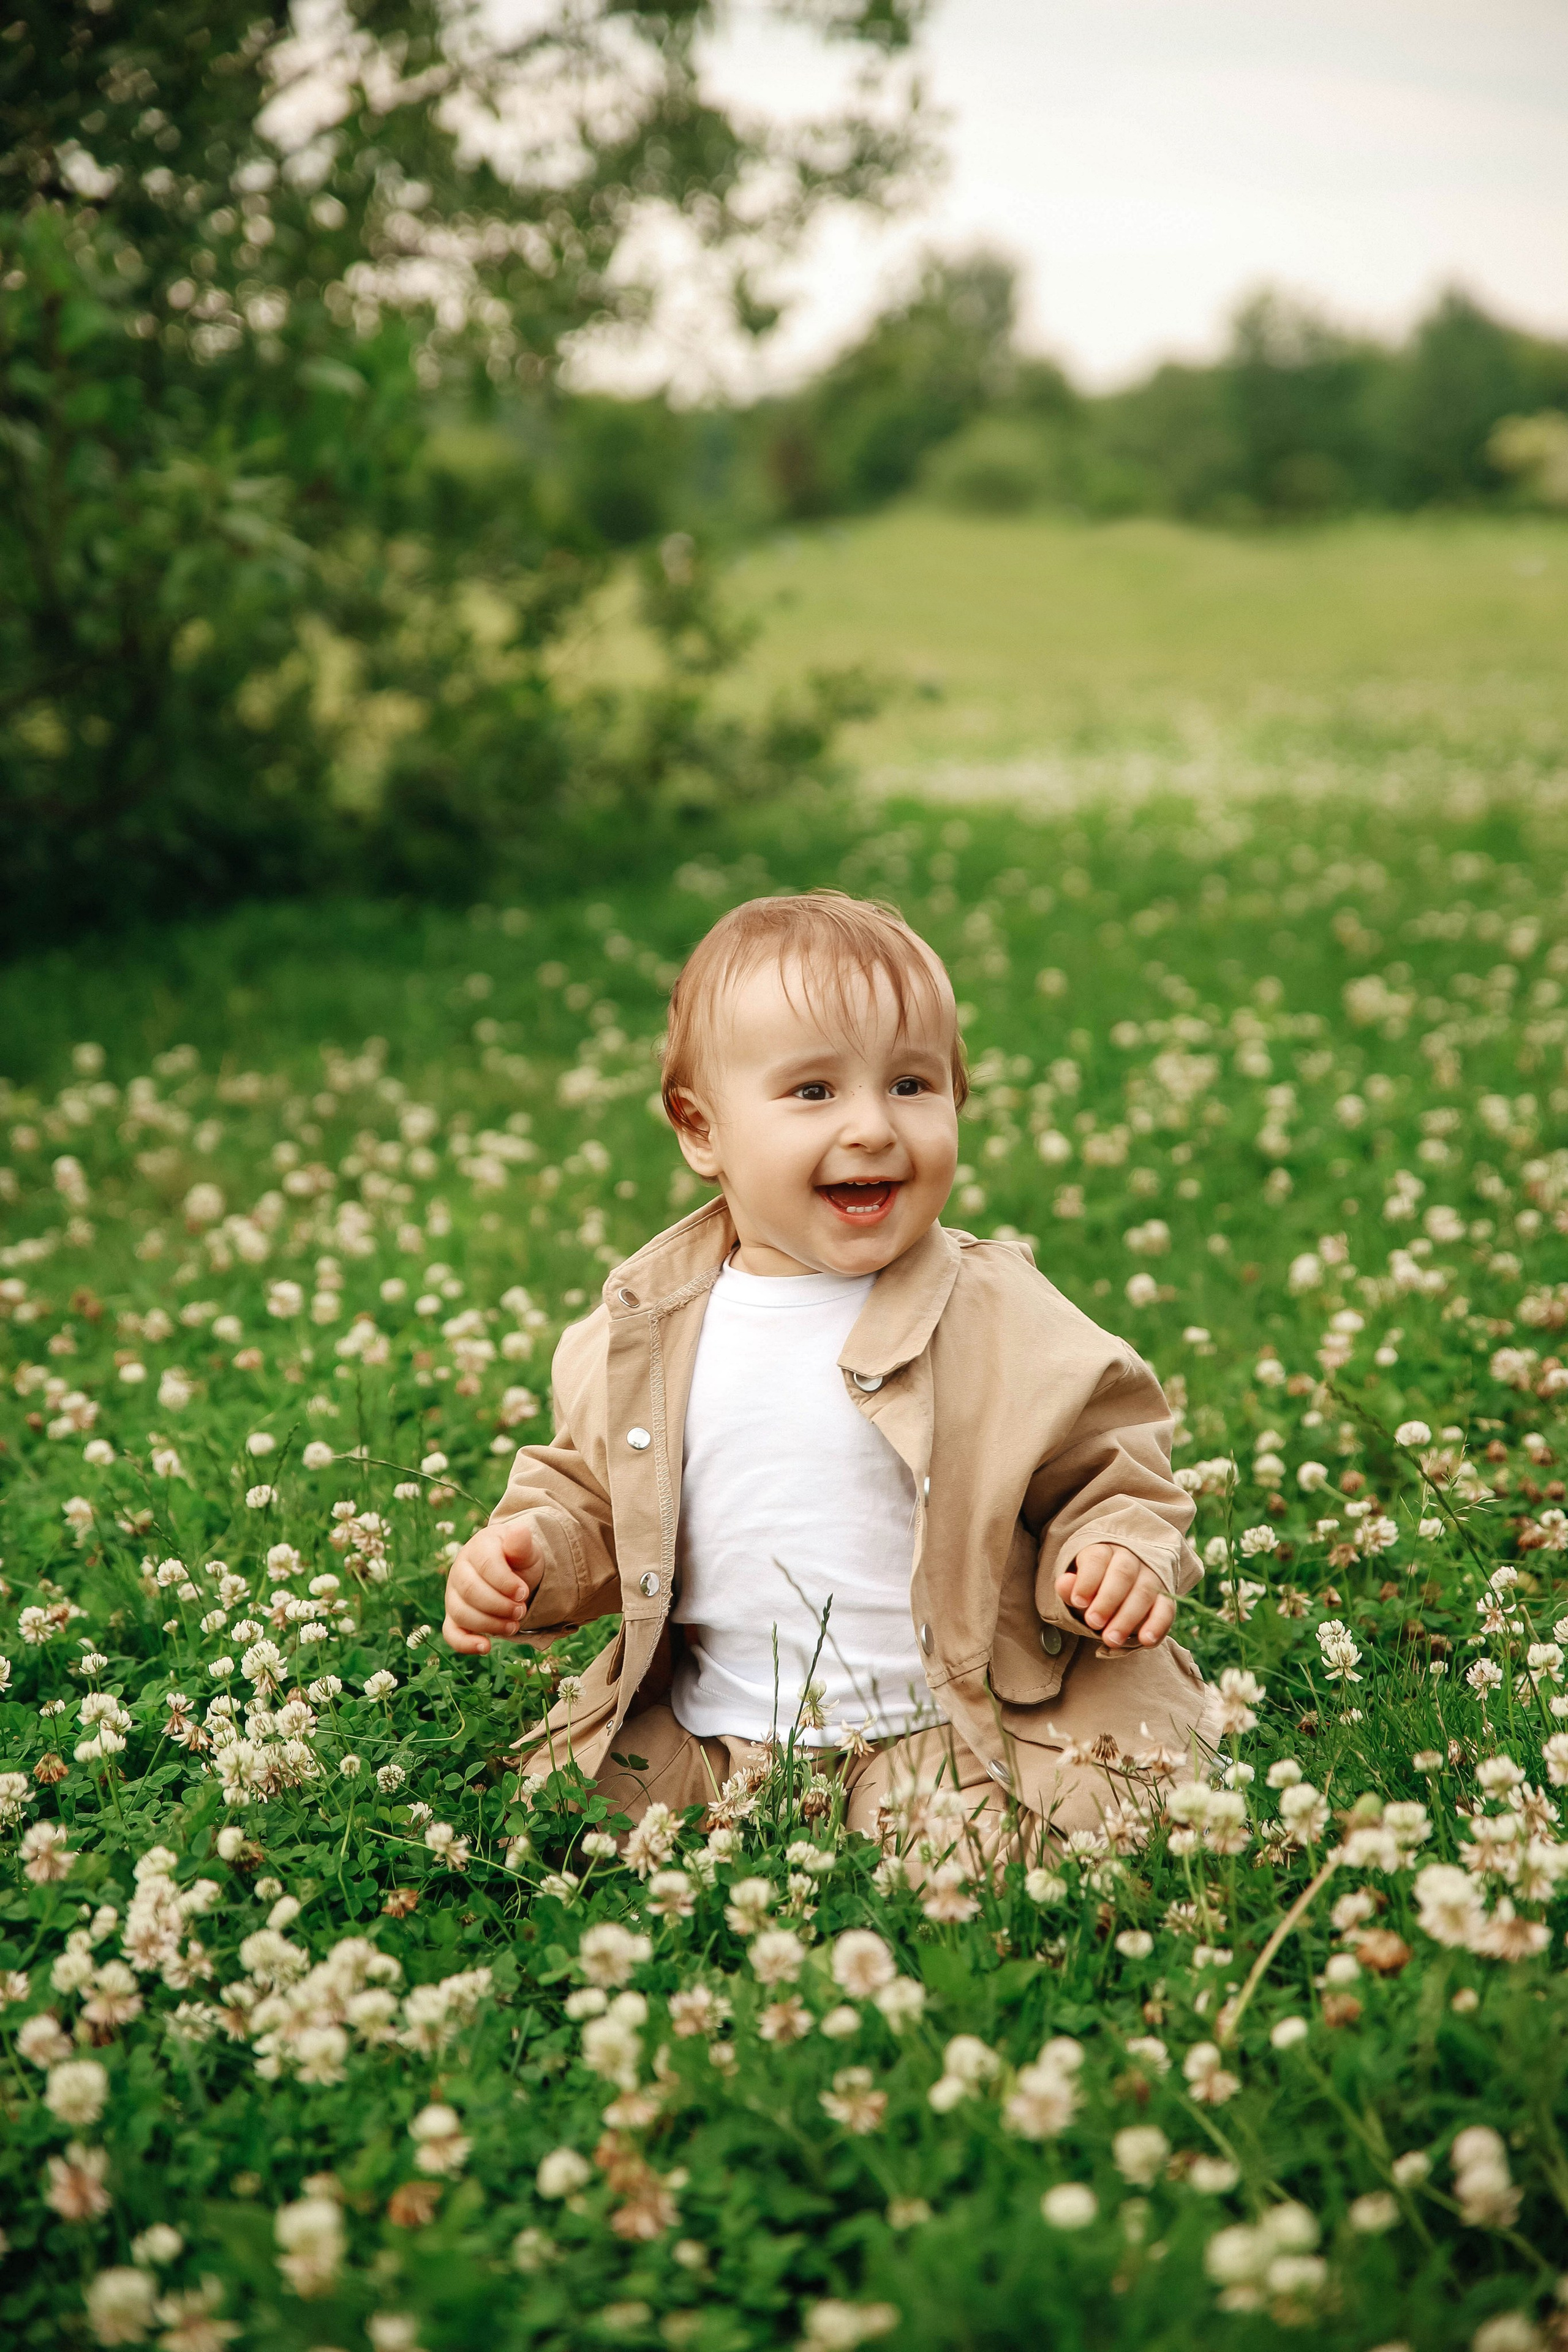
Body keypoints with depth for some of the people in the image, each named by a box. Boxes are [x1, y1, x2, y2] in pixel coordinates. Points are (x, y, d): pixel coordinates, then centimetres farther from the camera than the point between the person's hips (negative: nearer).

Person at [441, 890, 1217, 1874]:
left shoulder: (1000, 1317, -7)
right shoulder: (646, 1327, 3)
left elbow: (1106, 1464, 2)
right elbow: (589, 1490, 17)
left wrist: (1121, 1547, -19)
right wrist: (531, 1551, -2)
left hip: (950, 1745, -3)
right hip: (703, 1747, 4)